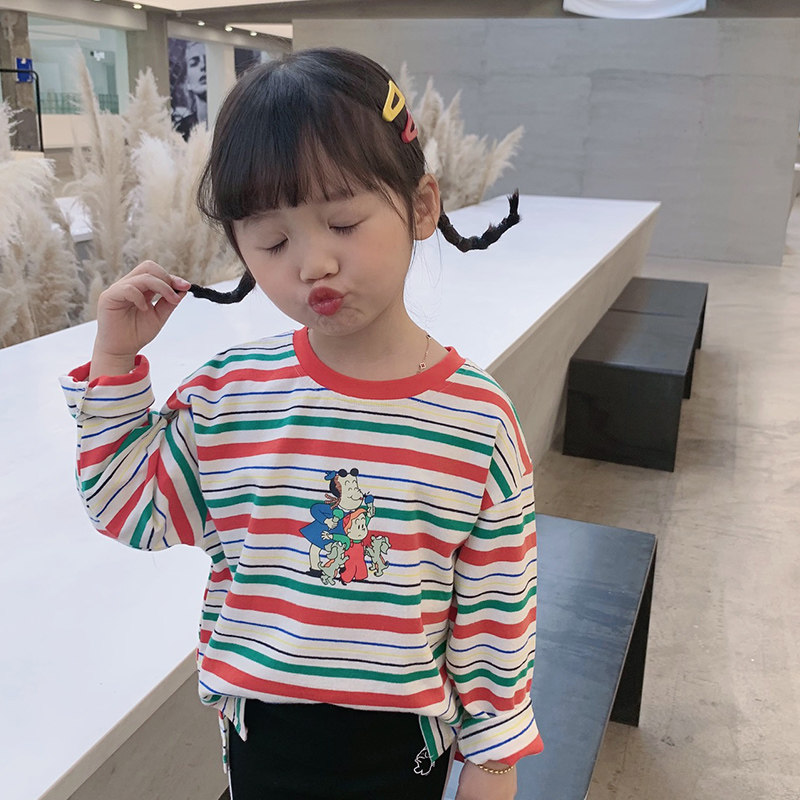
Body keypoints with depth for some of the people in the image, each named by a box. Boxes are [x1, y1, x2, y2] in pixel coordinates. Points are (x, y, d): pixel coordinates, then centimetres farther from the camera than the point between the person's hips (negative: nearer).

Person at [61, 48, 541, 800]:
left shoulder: (479, 420, -18)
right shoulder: (225, 394, -13)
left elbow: (498, 606, -9)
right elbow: (132, 513, -1)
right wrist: (114, 363, -11)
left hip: (399, 738, -1)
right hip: (260, 730, 2)